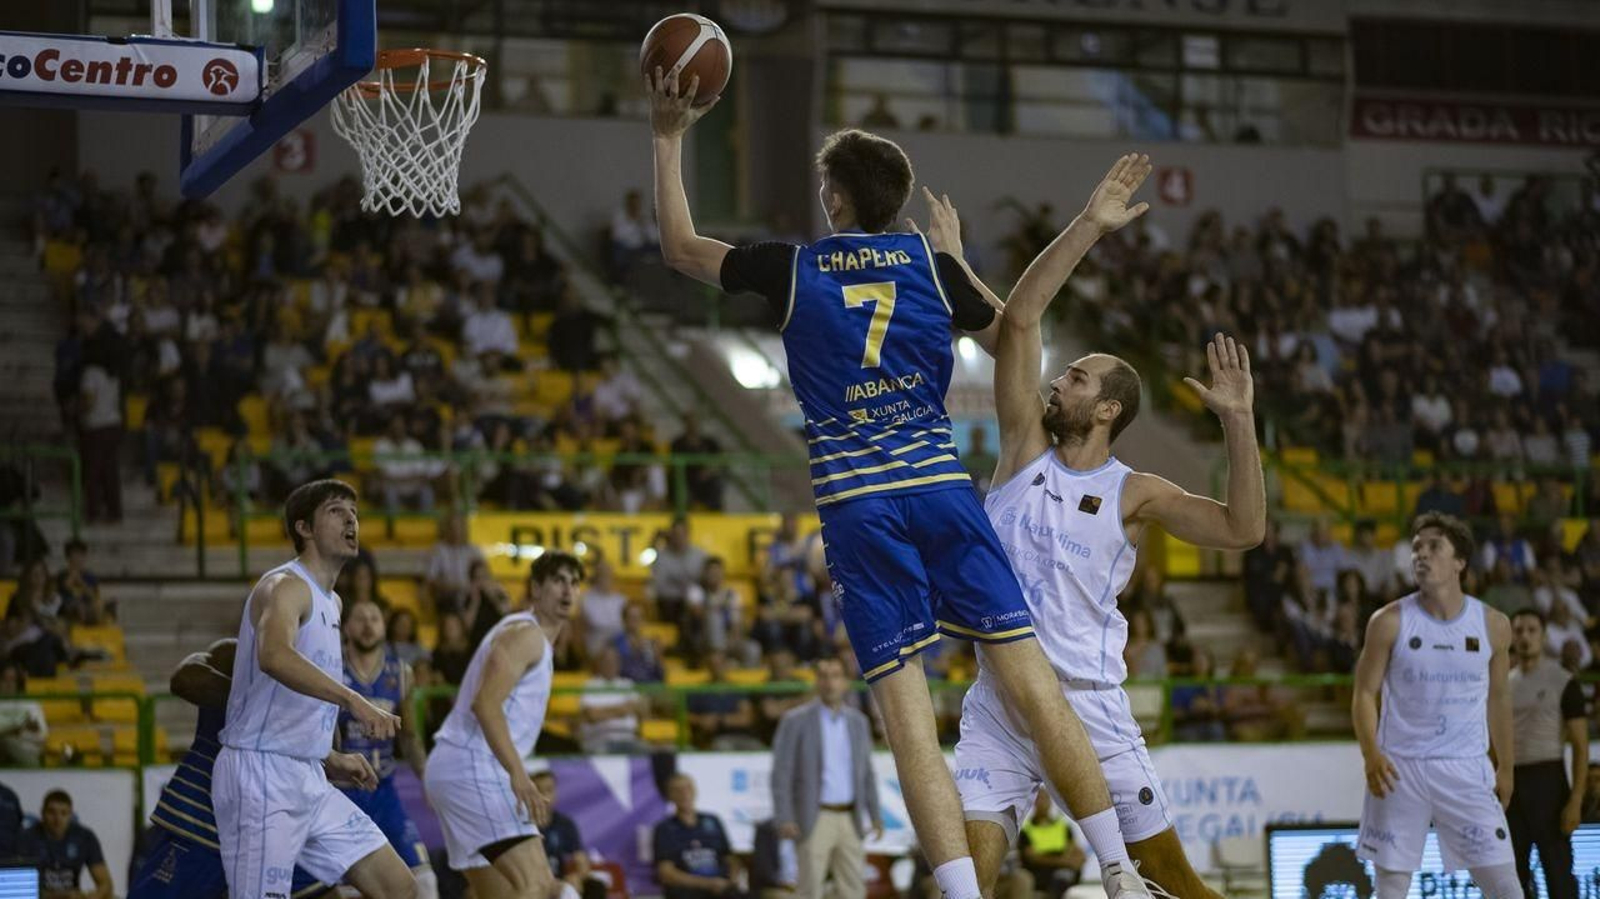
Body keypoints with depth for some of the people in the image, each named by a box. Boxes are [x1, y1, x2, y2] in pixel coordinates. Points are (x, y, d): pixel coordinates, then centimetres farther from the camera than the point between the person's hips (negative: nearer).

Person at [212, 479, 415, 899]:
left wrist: (330, 761, 15)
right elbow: (274, 656, -36)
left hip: (309, 782, 9)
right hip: (260, 774, -9)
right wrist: (353, 700, -45)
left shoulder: (329, 602, 19)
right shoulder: (286, 586, -12)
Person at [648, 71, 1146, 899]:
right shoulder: (933, 266, 6)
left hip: (856, 505, -1)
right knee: (1030, 677, 0)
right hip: (941, 489, 1)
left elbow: (679, 247, 19)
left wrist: (669, 137, 28)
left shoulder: (791, 270, 4)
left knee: (906, 707, -6)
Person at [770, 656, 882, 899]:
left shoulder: (858, 721, 12)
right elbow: (781, 773, -5)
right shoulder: (795, 721, -2)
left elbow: (866, 772, 17)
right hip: (814, 820, -5)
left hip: (850, 819, 5)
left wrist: (875, 815, 10)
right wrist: (784, 819, -13)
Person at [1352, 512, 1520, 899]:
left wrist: (1505, 766, 16)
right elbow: (1365, 693, -1)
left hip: (1467, 769, 1)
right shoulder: (1390, 622, -4)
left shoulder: (1492, 625, 2)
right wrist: (1370, 753, -17)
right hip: (1400, 766, -1)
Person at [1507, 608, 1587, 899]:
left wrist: (1576, 800, -16)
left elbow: (1580, 746, -7)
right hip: (1512, 781, 6)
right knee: (1514, 872, 8)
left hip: (1547, 780, -6)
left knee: (1557, 868, -7)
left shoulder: (1562, 682, -4)